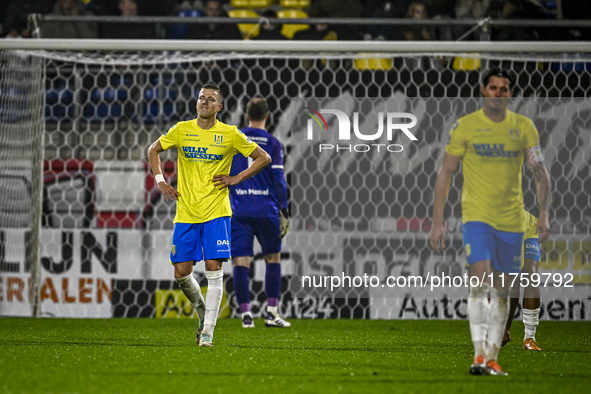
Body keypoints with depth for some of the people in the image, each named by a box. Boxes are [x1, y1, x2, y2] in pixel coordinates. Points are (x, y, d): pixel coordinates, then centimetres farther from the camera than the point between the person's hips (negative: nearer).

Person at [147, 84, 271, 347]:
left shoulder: (230, 135, 0)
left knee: (213, 270, -11)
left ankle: (207, 332, -7)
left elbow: (264, 158, 6)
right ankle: (203, 312, 28)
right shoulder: (181, 130, 5)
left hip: (216, 213, -2)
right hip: (186, 214, 2)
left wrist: (236, 179, -4)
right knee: (181, 273, 1)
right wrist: (160, 181, 7)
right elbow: (153, 150, 20)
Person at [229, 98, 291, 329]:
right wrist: (283, 210, 1)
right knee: (273, 258, 12)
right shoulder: (272, 143, 1)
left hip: (239, 212, 1)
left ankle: (246, 314, -8)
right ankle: (272, 312, 6)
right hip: (266, 210, -1)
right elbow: (279, 179, -3)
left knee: (241, 262, 0)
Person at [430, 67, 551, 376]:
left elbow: (540, 173, 5)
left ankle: (492, 358, 14)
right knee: (480, 281, -20)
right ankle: (479, 354, -23)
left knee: (501, 291, 7)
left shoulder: (523, 127, 4)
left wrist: (544, 213, -9)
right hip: (476, 215, -3)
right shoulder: (465, 126, -2)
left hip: (511, 220, 3)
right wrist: (437, 222, -2)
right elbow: (445, 173, 2)